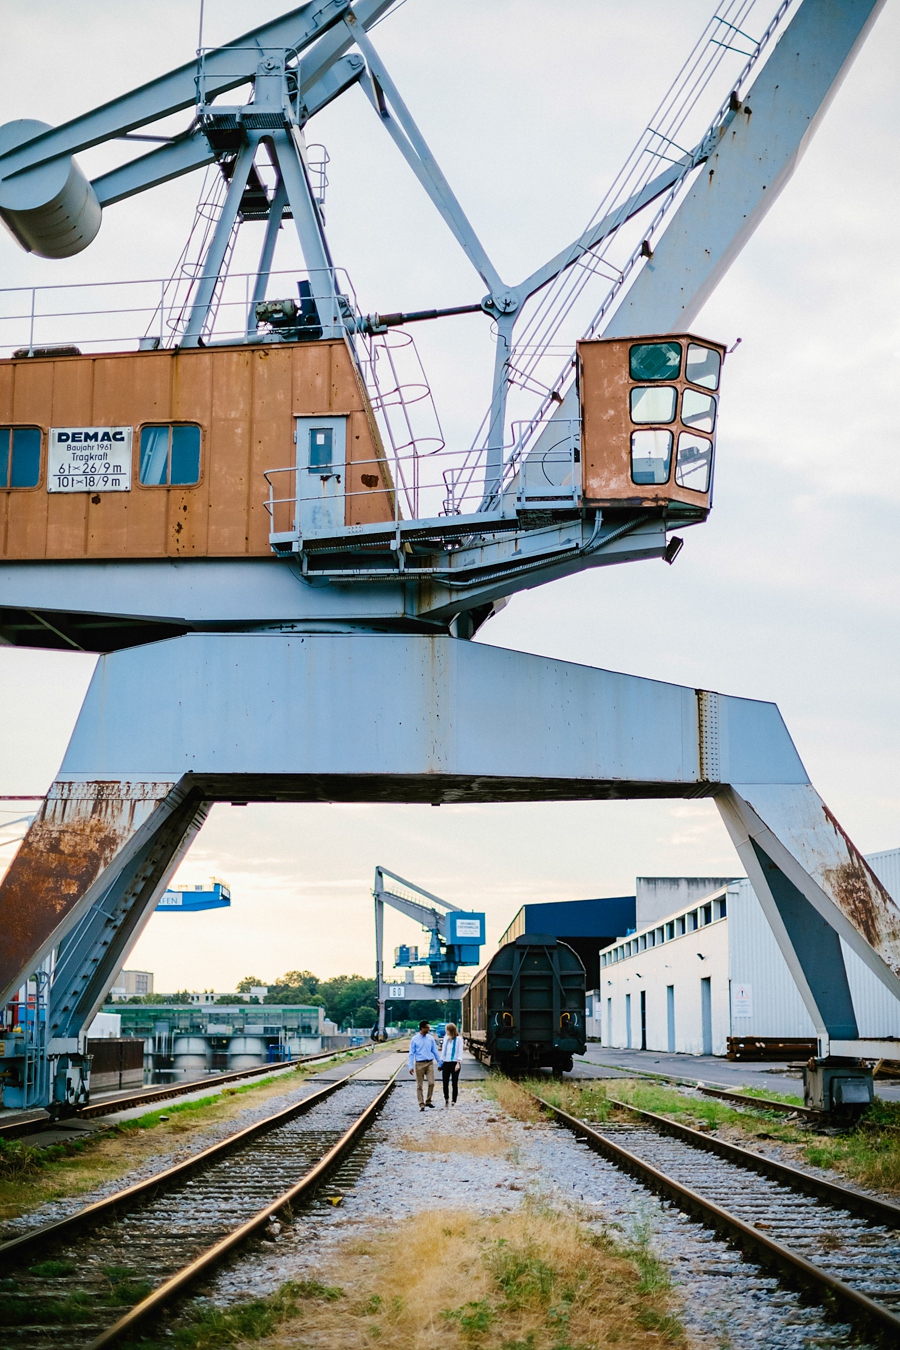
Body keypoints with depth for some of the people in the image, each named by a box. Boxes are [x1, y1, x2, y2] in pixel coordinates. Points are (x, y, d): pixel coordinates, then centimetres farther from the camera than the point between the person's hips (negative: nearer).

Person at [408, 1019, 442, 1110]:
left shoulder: (430, 1038, 6)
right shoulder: (415, 1039, -2)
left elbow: (435, 1051, 12)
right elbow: (411, 1054, -1)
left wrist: (439, 1063, 14)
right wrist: (411, 1066, -7)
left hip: (430, 1063, 2)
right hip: (419, 1064, -2)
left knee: (431, 1083, -6)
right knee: (419, 1085, 1)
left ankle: (428, 1101, 11)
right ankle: (421, 1104, 8)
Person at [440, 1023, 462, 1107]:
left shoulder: (458, 1039, -3)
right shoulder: (446, 1038, 11)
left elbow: (460, 1052, -5)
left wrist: (458, 1063, -13)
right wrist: (441, 1061, 13)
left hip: (454, 1063, -4)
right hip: (446, 1063, 4)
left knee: (455, 1082, 1)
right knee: (445, 1082, 2)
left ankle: (454, 1101, 8)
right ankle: (446, 1099, 21)